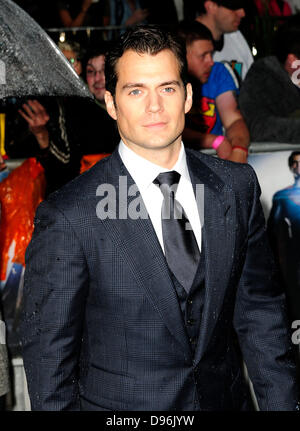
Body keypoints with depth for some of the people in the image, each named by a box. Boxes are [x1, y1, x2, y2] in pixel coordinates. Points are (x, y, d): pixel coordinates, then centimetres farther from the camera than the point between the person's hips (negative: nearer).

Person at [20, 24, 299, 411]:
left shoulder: (237, 186, -5)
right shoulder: (69, 218, -20)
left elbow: (258, 311, 1)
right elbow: (48, 357, -13)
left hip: (224, 397, 4)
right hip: (120, 405, -4)